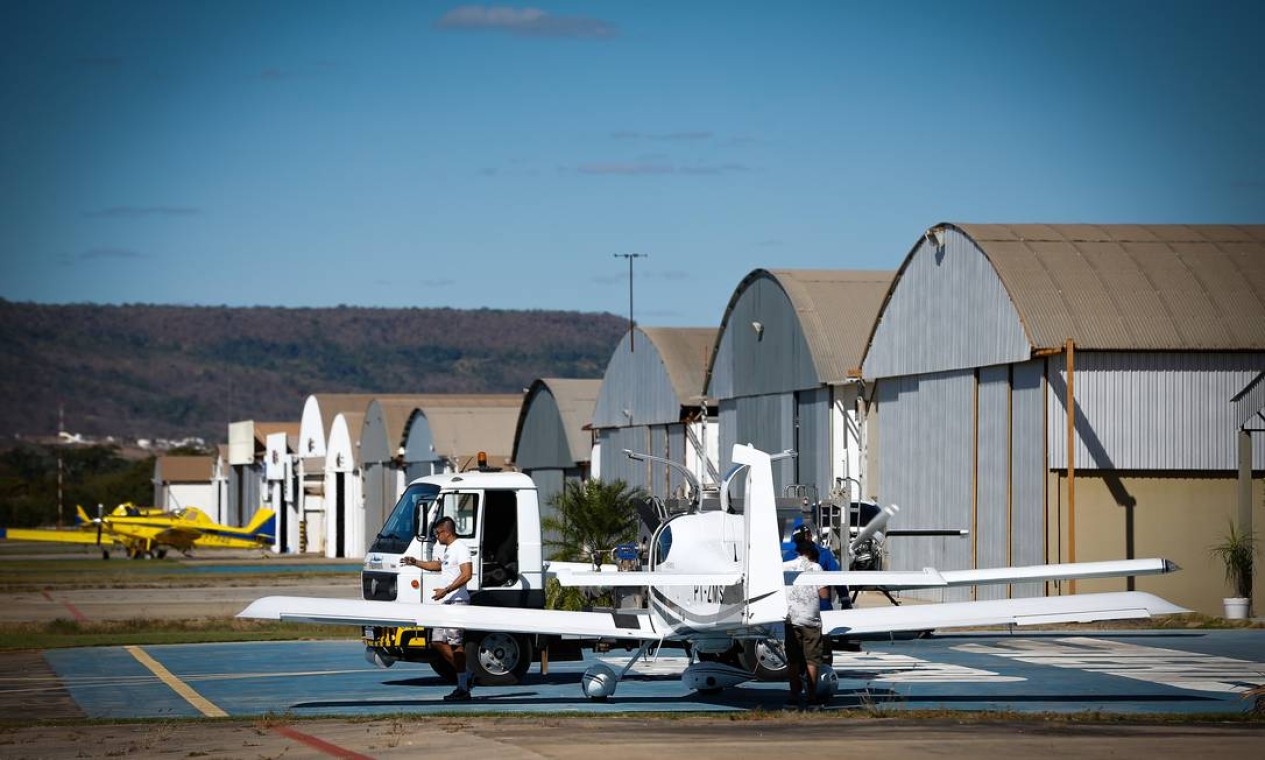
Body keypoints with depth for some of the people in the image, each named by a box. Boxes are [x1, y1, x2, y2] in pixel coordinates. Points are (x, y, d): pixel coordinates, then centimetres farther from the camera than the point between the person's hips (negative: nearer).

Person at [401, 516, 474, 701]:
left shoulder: (460, 549, -12)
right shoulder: (447, 550, 20)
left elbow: (467, 574, -23)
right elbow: (438, 565, 40)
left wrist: (446, 590, -24)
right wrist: (415, 562, 32)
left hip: (457, 602, -11)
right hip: (446, 603, 11)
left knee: (455, 644, -11)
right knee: (438, 642, 9)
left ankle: (463, 689, -9)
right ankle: (466, 676, 15)